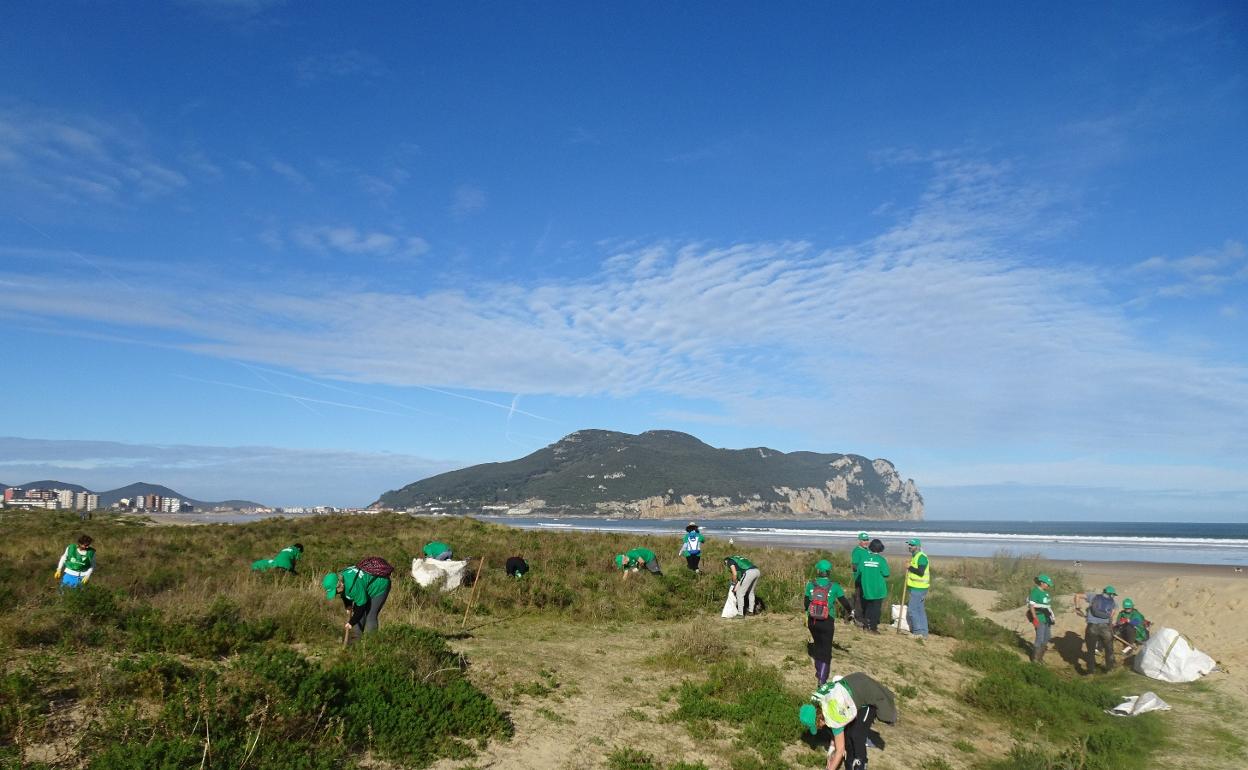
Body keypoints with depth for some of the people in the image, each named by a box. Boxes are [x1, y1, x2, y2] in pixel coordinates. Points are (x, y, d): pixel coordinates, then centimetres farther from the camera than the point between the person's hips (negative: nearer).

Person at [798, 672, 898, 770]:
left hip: (870, 698, -8)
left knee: (857, 736, -11)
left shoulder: (833, 717, -31)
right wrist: (832, 747, 6)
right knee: (846, 733, 4)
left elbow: (840, 750, -22)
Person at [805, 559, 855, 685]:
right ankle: (822, 680, -5)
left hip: (812, 621, 3)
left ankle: (819, 673, 36)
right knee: (826, 651, 3)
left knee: (818, 645, 25)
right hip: (827, 622, -3)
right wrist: (850, 612, 24)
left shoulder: (811, 585, 0)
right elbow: (844, 602, 3)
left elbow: (806, 603, 6)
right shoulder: (834, 586, -4)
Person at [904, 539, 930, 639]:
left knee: (912, 609, -9)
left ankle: (919, 631, -5)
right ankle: (923, 632, 17)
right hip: (916, 588, 10)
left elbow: (921, 572, -26)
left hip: (918, 589, -10)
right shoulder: (915, 556, 16)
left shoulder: (921, 557, -16)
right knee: (920, 610, 13)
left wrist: (910, 568, -16)